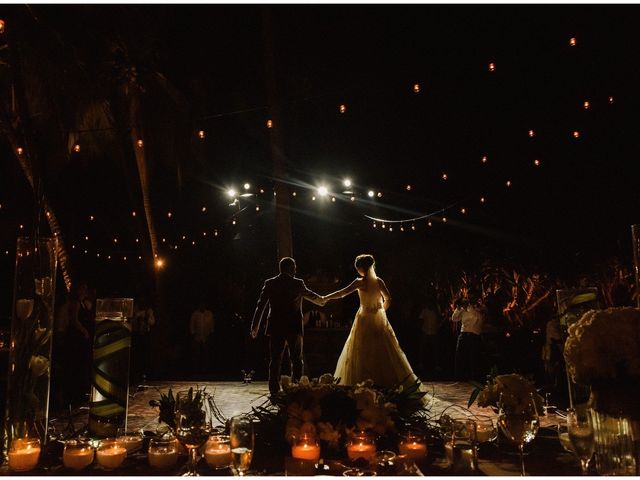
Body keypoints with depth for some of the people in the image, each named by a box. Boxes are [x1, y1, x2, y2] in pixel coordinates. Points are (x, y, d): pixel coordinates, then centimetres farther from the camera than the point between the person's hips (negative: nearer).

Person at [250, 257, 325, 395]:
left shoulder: (269, 283, 1)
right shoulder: (298, 283, -4)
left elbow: (261, 305, 1)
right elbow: (309, 294, 16)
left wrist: (255, 325, 7)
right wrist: (321, 300, 37)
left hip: (275, 328, 2)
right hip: (294, 327, -2)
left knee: (275, 360, 8)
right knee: (296, 359, 9)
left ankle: (274, 389, 7)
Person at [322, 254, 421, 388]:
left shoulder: (359, 282, -12)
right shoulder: (378, 281, -3)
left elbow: (342, 293, -14)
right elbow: (388, 299, -1)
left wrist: (325, 298, -5)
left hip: (364, 320, -3)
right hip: (379, 319, 3)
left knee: (362, 351, 5)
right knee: (383, 350, 9)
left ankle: (361, 382, 7)